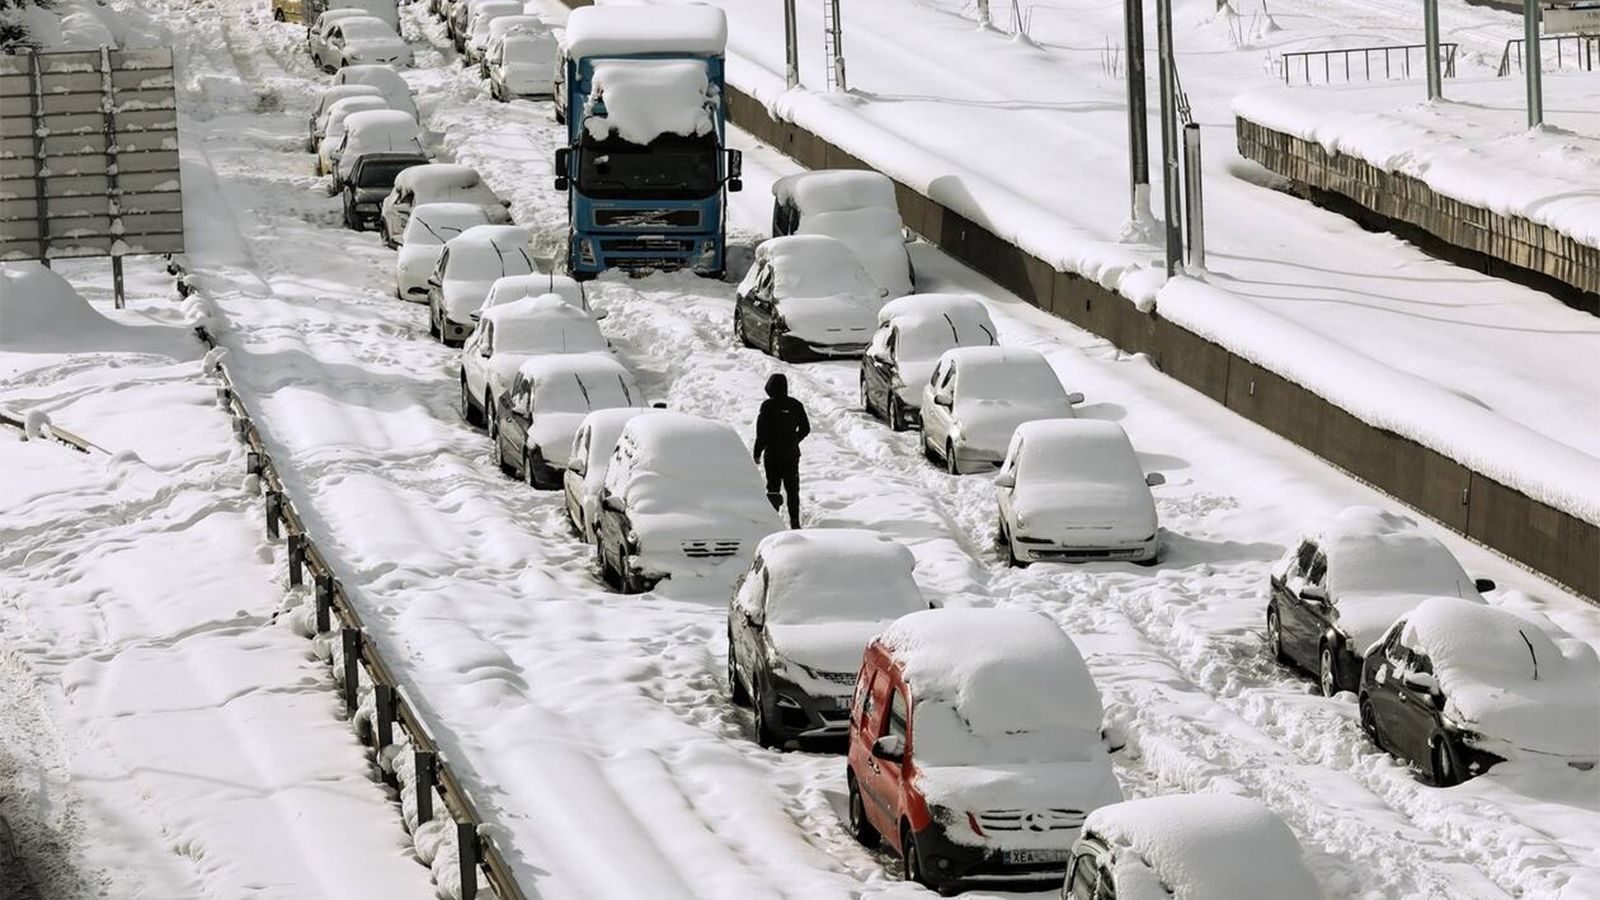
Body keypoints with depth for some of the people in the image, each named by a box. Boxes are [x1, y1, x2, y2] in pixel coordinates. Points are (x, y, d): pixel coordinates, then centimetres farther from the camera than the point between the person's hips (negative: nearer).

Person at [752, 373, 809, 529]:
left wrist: (757, 454, -5)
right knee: (792, 489, 12)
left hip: (773, 453, -4)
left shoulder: (767, 406, -12)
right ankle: (795, 522, 15)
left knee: (773, 487, 2)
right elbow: (805, 428, 9)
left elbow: (761, 433, -13)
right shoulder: (795, 405, 1)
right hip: (792, 454, 4)